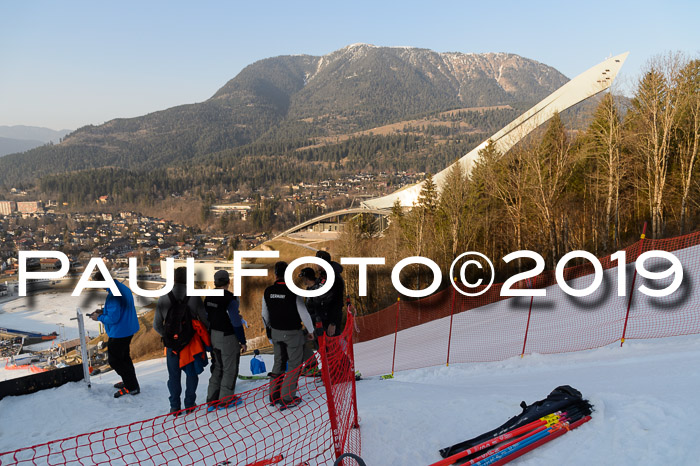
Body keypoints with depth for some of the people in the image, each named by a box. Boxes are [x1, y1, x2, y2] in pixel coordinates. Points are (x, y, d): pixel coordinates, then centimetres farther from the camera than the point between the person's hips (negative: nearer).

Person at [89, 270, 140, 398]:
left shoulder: (113, 295, -27)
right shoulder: (122, 287, 5)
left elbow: (113, 318, -26)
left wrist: (99, 317, -9)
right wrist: (103, 311, 10)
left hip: (119, 333, -10)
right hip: (128, 329, 10)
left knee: (114, 360, 3)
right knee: (124, 357, 23)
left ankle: (132, 387, 9)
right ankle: (130, 382, 35)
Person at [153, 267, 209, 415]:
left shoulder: (163, 299, -9)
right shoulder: (194, 298, -15)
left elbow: (157, 325, -3)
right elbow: (205, 320, -10)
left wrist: (167, 336, 14)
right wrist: (207, 337, 8)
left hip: (172, 345, 1)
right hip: (191, 342, -1)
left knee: (174, 375, 16)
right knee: (191, 374, 16)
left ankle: (174, 406, 23)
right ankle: (189, 405, 22)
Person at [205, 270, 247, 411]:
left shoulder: (209, 298, 2)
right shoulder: (230, 299, -20)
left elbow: (207, 318, 9)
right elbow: (236, 322, -19)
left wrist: (209, 337, 20)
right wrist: (242, 341, -10)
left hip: (213, 337, 7)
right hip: (228, 338, -7)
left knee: (216, 367, 19)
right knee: (230, 369, 8)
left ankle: (212, 399, 23)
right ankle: (226, 400, 16)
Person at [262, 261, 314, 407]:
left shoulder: (268, 292, -4)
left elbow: (265, 315, 8)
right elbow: (303, 313, -15)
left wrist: (269, 328, 25)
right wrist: (311, 330, 0)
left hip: (276, 332, 5)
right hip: (293, 333, -5)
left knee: (278, 362, 19)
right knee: (295, 364, 7)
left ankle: (274, 395, 24)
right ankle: (288, 398, 9)